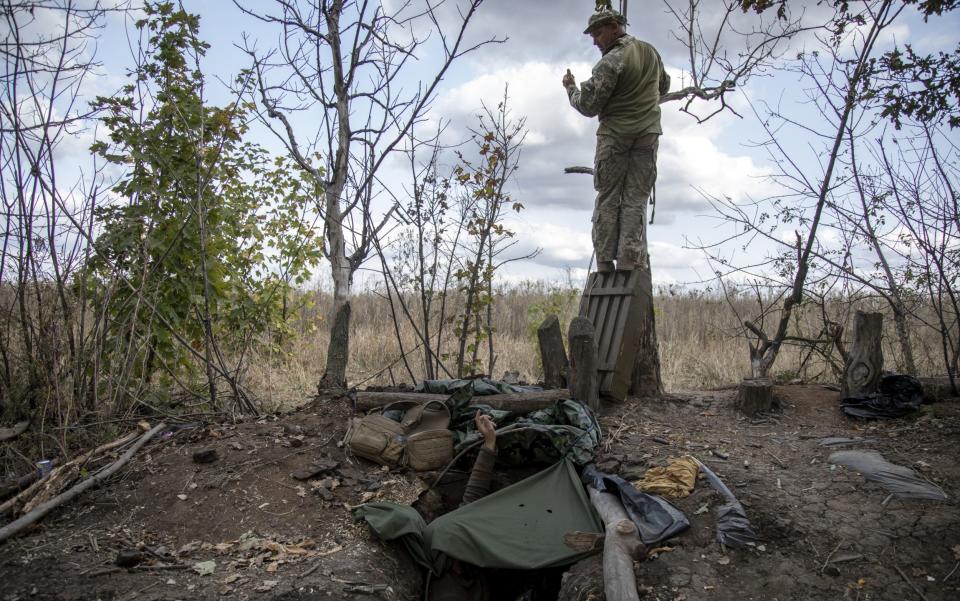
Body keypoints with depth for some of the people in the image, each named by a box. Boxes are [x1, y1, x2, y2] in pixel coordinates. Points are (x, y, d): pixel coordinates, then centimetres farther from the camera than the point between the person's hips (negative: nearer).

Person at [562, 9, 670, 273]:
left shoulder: (610, 62, -11)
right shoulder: (651, 51, 11)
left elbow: (588, 107, -9)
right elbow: (664, 86, 26)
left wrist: (570, 87, 7)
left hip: (614, 135, -5)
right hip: (649, 132, 5)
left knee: (607, 199, 2)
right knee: (636, 200, 2)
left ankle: (605, 264, -1)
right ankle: (630, 263, -7)